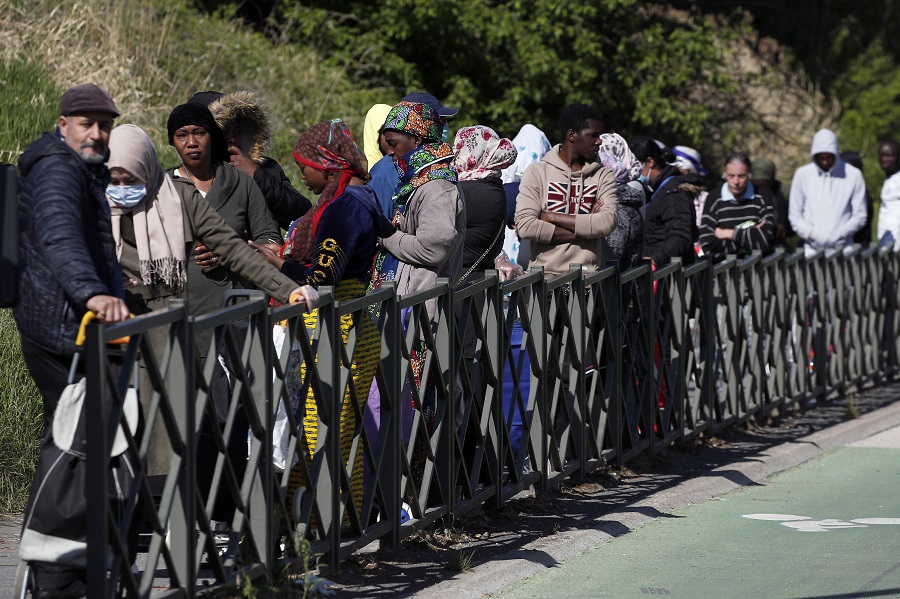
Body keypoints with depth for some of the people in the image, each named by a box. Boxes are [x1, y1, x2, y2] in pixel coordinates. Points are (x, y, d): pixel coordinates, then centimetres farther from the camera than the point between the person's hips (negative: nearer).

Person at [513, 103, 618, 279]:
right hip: (545, 274, -1)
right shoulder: (537, 172, 6)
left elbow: (608, 222, -6)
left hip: (587, 276, 1)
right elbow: (525, 227, -8)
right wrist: (584, 229, -7)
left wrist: (551, 217, -7)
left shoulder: (603, 176, 12)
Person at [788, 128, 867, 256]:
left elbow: (860, 216, 4)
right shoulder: (802, 175, 7)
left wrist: (840, 234, -11)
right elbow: (794, 215, 8)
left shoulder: (853, 175, 3)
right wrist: (810, 233, -9)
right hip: (812, 249, 1)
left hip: (842, 248, -1)